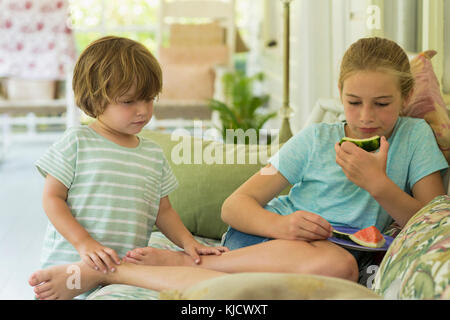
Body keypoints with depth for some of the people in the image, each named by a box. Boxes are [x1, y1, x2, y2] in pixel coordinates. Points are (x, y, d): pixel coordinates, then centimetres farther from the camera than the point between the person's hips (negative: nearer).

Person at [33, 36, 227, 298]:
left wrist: (188, 242, 2)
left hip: (129, 270, 4)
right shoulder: (77, 141, -1)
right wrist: (84, 243, -15)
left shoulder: (154, 154, 14)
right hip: (71, 264, -4)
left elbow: (163, 211, 20)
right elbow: (52, 198, -2)